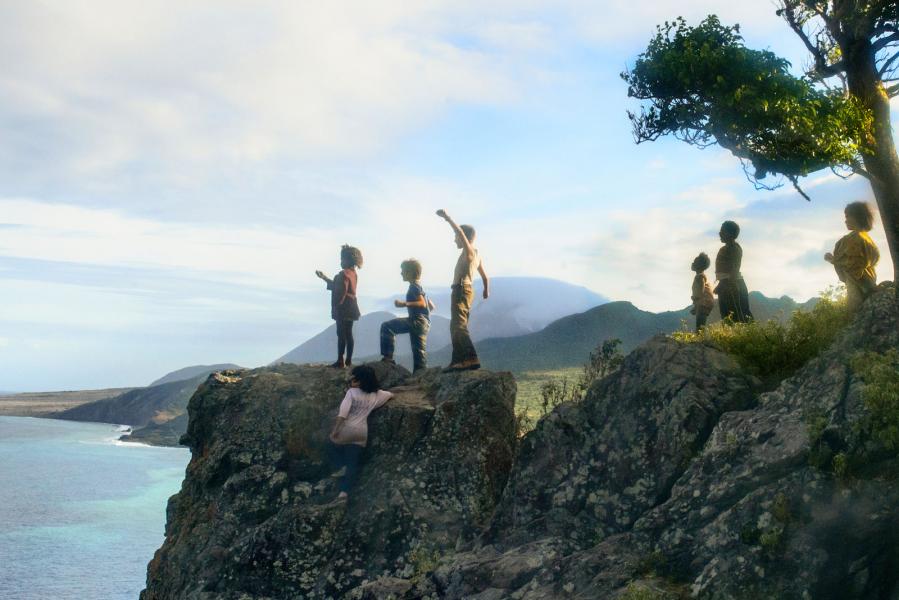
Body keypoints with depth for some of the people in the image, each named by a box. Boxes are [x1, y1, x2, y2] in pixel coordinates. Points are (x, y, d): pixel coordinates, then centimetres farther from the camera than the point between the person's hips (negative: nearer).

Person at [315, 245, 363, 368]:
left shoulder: (344, 274, -15)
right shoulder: (353, 273, 13)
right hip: (351, 308, 9)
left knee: (341, 335, -5)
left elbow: (341, 292, -21)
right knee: (349, 334, 10)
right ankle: (349, 361, 14)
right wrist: (325, 278, 24)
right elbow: (337, 286, 20)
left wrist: (336, 307, -16)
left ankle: (340, 361, -3)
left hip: (343, 309, -9)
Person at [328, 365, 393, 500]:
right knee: (352, 464, 7)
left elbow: (342, 413, -16)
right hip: (361, 433, 4)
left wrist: (334, 430, -17)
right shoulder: (376, 395, 6)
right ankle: (344, 491, -2)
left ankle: (340, 467, 8)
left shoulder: (352, 392, -7)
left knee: (335, 448, 27)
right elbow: (390, 395, 25)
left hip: (346, 430, -3)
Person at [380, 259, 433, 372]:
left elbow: (422, 303, -21)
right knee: (419, 351, 12)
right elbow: (431, 305, 24)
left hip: (417, 321, -10)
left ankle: (388, 357, -15)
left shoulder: (414, 286, -7)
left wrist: (405, 304, -26)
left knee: (386, 326, -12)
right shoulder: (418, 286, 22)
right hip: (424, 323, 10)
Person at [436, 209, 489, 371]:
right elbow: (485, 276, 24)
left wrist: (447, 218, -24)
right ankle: (458, 360, 23)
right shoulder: (476, 255, 21)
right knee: (456, 327, 17)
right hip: (465, 291, 10)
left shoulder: (469, 251, -8)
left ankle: (472, 359, -34)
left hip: (461, 290, -10)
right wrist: (486, 289, 19)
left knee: (458, 325, -21)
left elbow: (460, 231, -24)